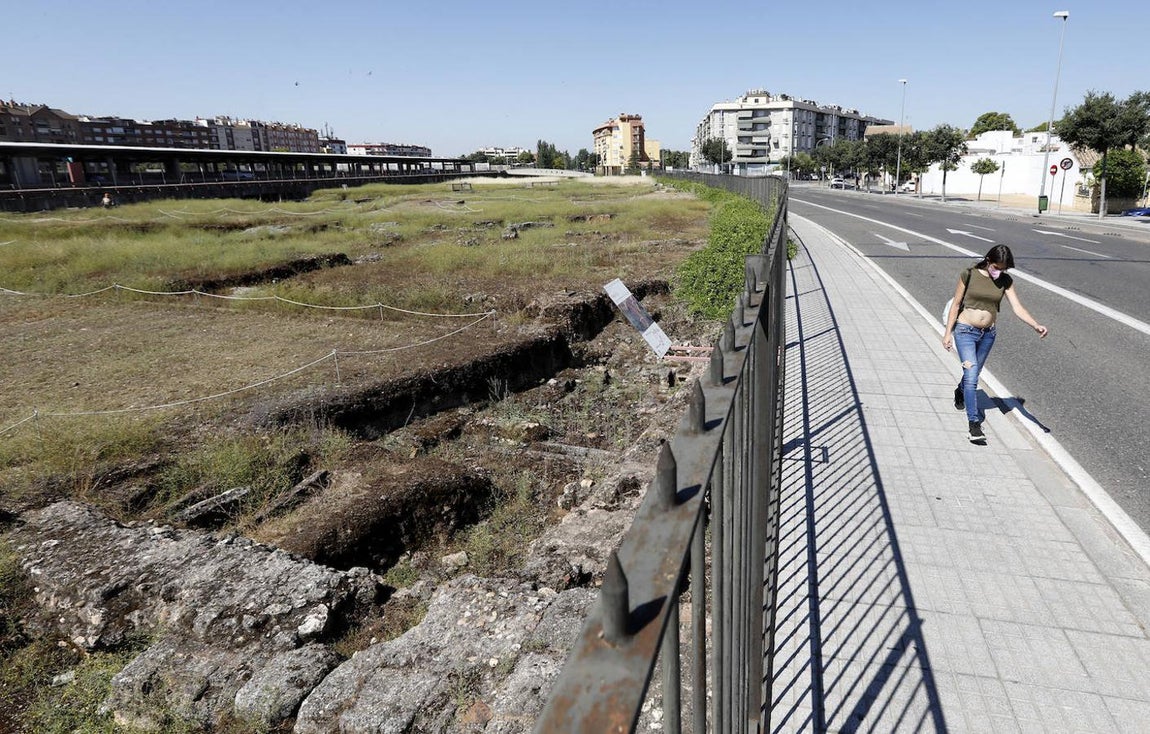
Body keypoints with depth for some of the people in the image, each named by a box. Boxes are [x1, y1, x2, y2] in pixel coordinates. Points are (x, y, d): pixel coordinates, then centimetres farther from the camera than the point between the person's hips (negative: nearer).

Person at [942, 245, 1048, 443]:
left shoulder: (1005, 281, -1)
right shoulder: (969, 275, -10)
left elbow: (1017, 307, -8)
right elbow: (956, 304, -5)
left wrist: (1036, 325, -25)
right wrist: (948, 332, -5)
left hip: (988, 334, 4)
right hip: (965, 330, -4)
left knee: (974, 373, 20)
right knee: (971, 376, -13)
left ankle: (960, 393, 53)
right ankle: (974, 423, -13)